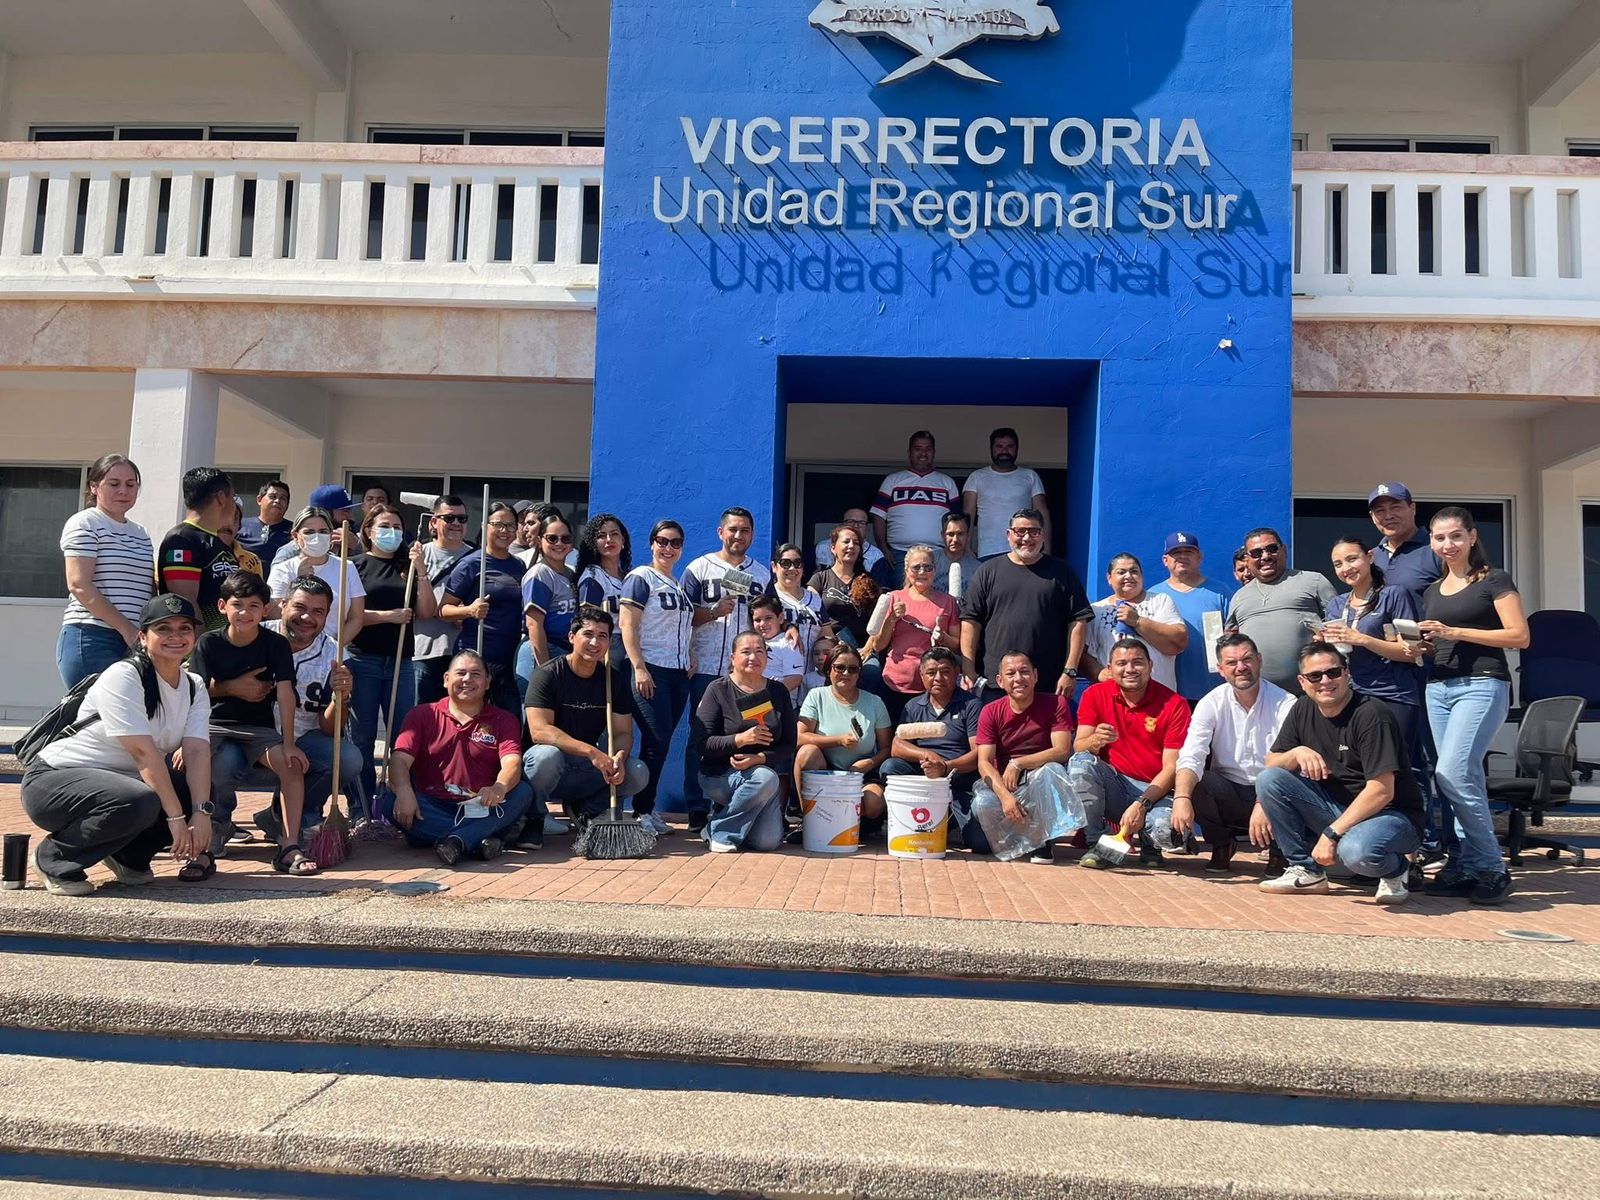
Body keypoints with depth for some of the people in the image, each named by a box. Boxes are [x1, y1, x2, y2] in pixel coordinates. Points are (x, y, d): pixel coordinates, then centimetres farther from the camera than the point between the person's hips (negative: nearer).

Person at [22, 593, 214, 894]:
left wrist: (201, 812, -26)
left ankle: (128, 855, 9)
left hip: (121, 779, 7)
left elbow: (197, 751, -12)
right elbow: (143, 752, -26)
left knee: (202, 791, -14)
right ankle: (55, 858, -9)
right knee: (140, 802, -35)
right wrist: (176, 817, -29)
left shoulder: (195, 687, 2)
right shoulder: (122, 677, -19)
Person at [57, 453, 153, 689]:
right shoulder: (84, 524, 1)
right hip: (92, 640, -6)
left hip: (136, 643, 6)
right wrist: (125, 628, -15)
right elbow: (79, 585, -10)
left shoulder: (140, 533, 22)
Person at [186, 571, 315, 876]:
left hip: (258, 728, 1)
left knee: (293, 765, -26)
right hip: (213, 725, 0)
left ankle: (290, 847, -21)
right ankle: (201, 848, -23)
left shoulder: (276, 644, -4)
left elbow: (285, 693, -14)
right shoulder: (208, 643, -4)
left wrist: (288, 744, -21)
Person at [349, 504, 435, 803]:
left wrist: (421, 571, -3)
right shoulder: (356, 565, 3)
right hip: (362, 660, -3)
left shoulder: (408, 567, 13)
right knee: (363, 737, 1)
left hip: (401, 663, 3)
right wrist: (389, 615, -11)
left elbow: (427, 613, 5)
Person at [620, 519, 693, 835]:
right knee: (656, 741, -9)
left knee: (661, 743, 7)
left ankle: (647, 808, 13)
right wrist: (639, 668, -19)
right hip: (650, 671, -7)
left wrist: (690, 662, 15)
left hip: (678, 673, 7)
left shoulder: (680, 586, 20)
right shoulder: (640, 578, -3)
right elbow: (627, 625, -11)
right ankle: (642, 811, 0)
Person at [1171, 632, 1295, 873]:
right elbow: (1191, 758, -18)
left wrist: (1265, 805, -41)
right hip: (1226, 795, 2)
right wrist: (1181, 797, -39)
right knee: (1190, 782, -27)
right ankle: (1221, 845, 1)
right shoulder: (1211, 704, -5)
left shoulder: (1284, 703, -10)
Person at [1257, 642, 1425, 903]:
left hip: (1389, 814, -6)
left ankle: (1396, 868, 0)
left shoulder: (1371, 714, -19)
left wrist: (1331, 833, -24)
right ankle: (1306, 871, -1)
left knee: (1357, 851, -39)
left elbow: (1382, 791, -23)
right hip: (1336, 807, 6)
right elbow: (1270, 764, 6)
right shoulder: (1303, 710, 2)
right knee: (1268, 780, -12)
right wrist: (1297, 753, -18)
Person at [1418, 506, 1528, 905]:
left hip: (1482, 685, -6)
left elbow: (1520, 636, -8)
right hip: (1439, 688, 7)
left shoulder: (1493, 580, 0)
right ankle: (1467, 867, 8)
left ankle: (1491, 868, -6)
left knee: (1452, 772, -17)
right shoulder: (1432, 591, 18)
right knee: (1465, 780, 6)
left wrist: (1455, 632, -14)